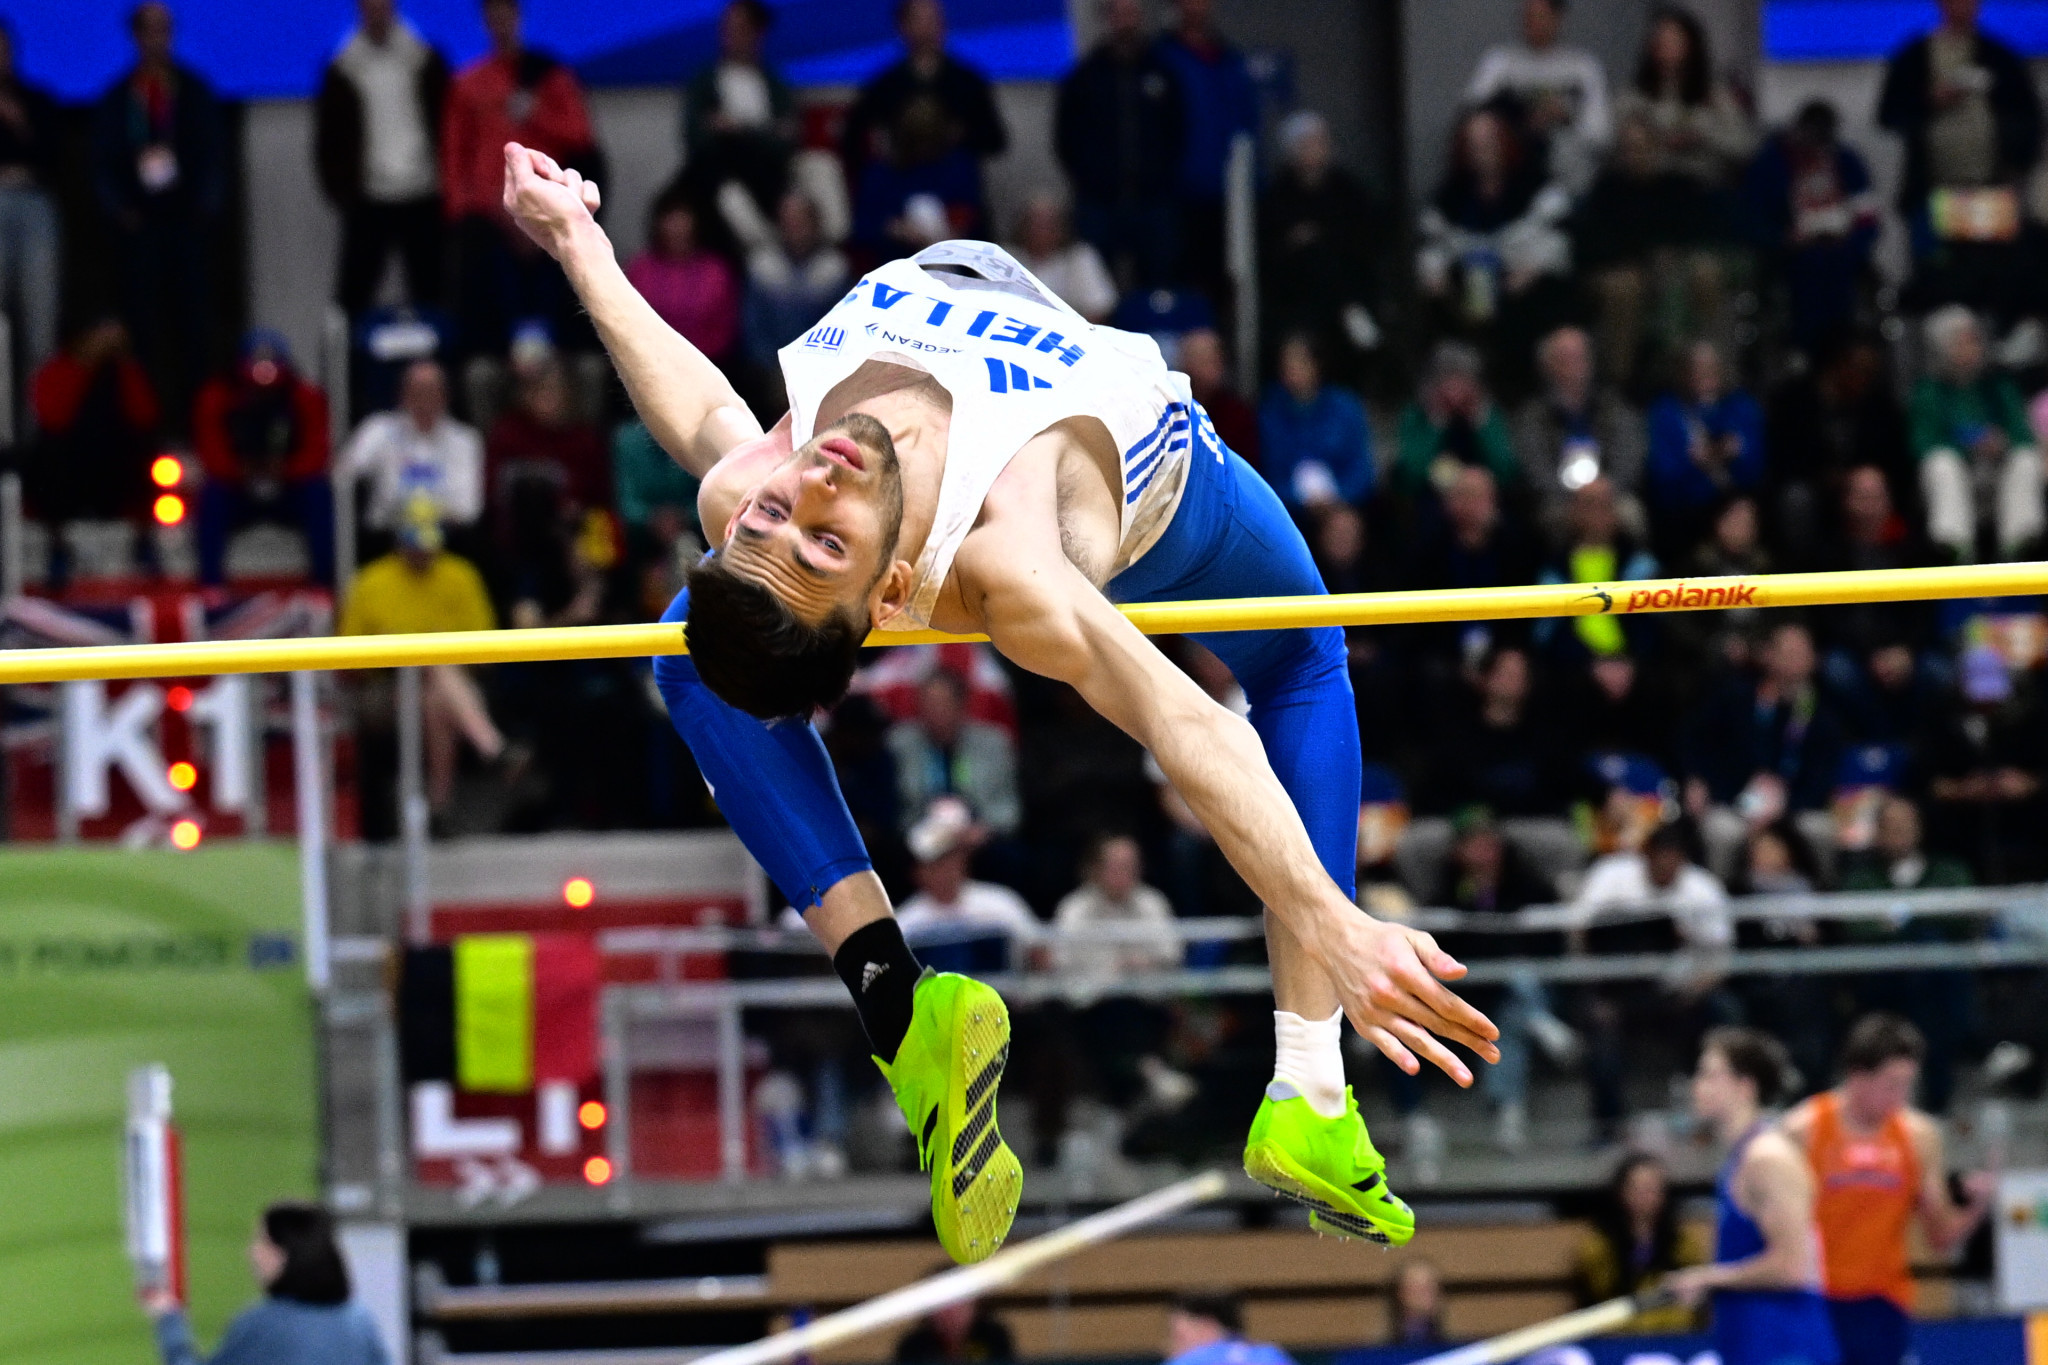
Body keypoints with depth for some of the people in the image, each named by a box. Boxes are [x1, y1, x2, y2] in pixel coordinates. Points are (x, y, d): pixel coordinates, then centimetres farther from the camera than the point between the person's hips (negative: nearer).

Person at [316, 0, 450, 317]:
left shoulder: (426, 62, 7)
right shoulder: (342, 71, 5)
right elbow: (327, 138, 8)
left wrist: (445, 180, -2)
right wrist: (339, 192, -2)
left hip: (424, 199, 1)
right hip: (368, 204, -1)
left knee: (429, 289, 2)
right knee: (354, 292, -5)